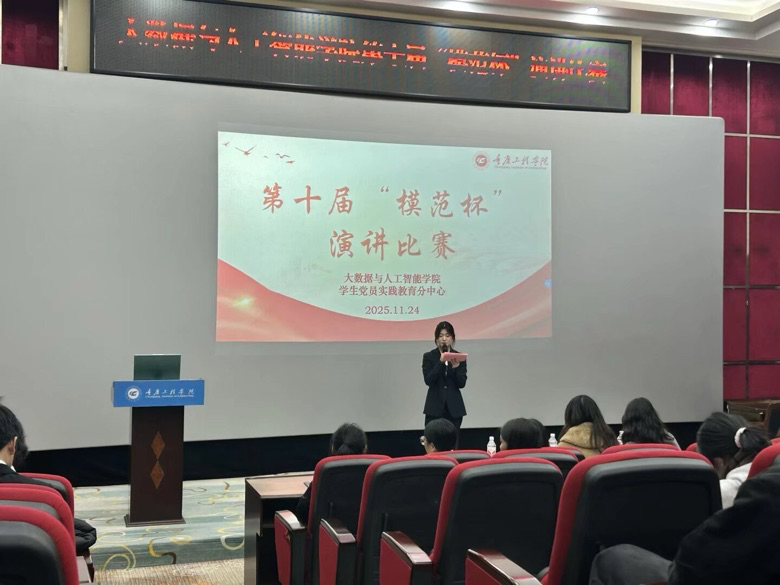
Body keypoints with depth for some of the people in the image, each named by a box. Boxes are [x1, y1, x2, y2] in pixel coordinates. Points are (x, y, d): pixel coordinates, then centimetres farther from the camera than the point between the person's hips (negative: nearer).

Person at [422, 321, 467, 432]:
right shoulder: (429, 356, 1)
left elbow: (461, 383, -1)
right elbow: (428, 380, -11)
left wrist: (455, 368, -18)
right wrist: (441, 362, -20)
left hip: (454, 407, 2)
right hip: (435, 407, -2)